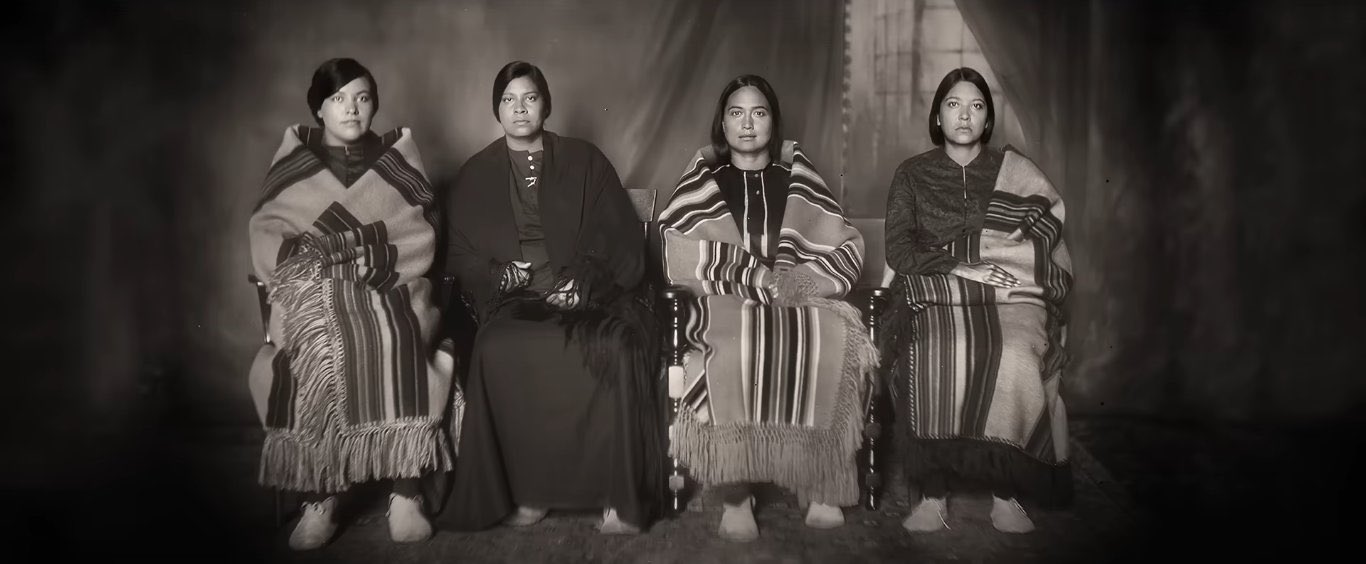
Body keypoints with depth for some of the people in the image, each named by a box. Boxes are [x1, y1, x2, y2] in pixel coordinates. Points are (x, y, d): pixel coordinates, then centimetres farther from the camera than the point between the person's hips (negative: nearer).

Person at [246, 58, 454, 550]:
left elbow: (422, 237, 7)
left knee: (397, 344, -33)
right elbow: (267, 237, 4)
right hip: (313, 289, 0)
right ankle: (318, 498, -27)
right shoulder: (293, 160, 13)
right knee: (319, 348, -33)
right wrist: (356, 247, -11)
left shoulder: (396, 158, 15)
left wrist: (382, 260, -12)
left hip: (388, 287, 0)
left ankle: (406, 491, -28)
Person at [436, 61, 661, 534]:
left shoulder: (584, 161, 14)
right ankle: (527, 491, -24)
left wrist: (584, 282, -10)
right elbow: (461, 257, 15)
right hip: (513, 301, 1)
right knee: (499, 351, -35)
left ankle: (622, 497, -27)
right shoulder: (475, 176, 18)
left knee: (617, 348, -34)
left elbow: (623, 239, 7)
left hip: (586, 295, -1)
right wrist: (499, 275, -6)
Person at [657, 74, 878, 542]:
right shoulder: (704, 175, 11)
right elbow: (677, 252, -2)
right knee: (733, 354, -37)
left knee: (838, 347, -31)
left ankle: (822, 484, -21)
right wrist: (752, 276, -11)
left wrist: (798, 281, -10)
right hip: (727, 301, -1)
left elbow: (848, 246, 9)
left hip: (797, 301, 2)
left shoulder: (796, 174, 15)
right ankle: (734, 495, -26)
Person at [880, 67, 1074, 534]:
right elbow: (898, 252, 5)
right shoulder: (912, 174, 16)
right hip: (936, 296, 0)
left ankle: (1006, 492, -21)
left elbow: (1049, 233, 7)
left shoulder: (1015, 171, 17)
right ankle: (933, 491, -26)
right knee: (936, 359, -34)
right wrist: (962, 265, -9)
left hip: (1010, 298, 0)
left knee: (1016, 360, -33)